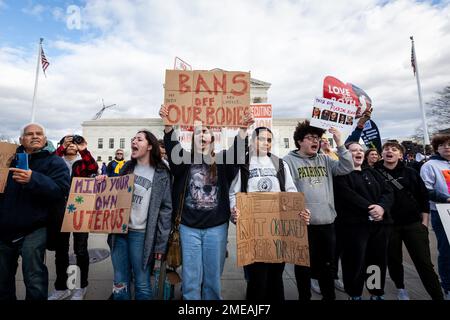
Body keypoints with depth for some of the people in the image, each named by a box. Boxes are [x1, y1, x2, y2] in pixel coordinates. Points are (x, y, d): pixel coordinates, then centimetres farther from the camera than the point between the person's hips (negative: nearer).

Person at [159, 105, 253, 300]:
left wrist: (244, 129, -29)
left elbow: (237, 151, -14)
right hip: (189, 227, 0)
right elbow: (172, 148, -14)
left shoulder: (221, 161, 2)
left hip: (216, 227, 0)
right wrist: (168, 124, -29)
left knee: (212, 279, 14)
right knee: (191, 279, 10)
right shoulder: (185, 160, 2)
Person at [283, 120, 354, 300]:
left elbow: (347, 168, 2)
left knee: (327, 265, 20)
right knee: (304, 266, 11)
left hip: (327, 222, 5)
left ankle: (329, 296, 40)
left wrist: (339, 143, -6)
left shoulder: (325, 160, 11)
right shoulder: (289, 161, -5)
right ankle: (304, 297, 32)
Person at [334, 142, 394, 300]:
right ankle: (355, 295, 17)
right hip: (355, 224, -5)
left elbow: (388, 191, 6)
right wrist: (369, 208, -19)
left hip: (379, 223, 6)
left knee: (379, 260, 11)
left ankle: (377, 293, 30)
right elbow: (348, 195, -15)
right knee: (356, 261, 0)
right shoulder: (341, 173, -1)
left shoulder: (372, 173, 18)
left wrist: (382, 206, -13)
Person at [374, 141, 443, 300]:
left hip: (413, 223, 1)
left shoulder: (411, 173, 2)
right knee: (393, 260, 13)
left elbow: (423, 197, 6)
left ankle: (438, 296, 18)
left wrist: (424, 222, 2)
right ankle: (400, 288, 35)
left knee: (424, 262, 3)